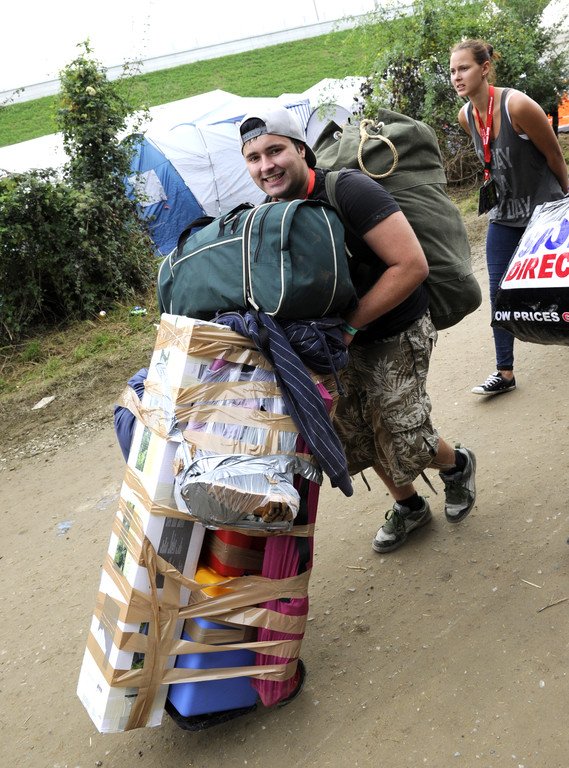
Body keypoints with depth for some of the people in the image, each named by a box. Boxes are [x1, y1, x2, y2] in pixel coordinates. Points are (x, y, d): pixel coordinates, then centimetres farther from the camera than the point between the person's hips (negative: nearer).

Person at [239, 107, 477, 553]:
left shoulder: (349, 191, -25)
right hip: (341, 340, 6)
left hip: (396, 335, -6)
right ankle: (408, 505, 37)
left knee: (402, 443, -5)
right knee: (354, 434, 10)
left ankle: (457, 466, 31)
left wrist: (348, 325, -28)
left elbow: (412, 265, -29)